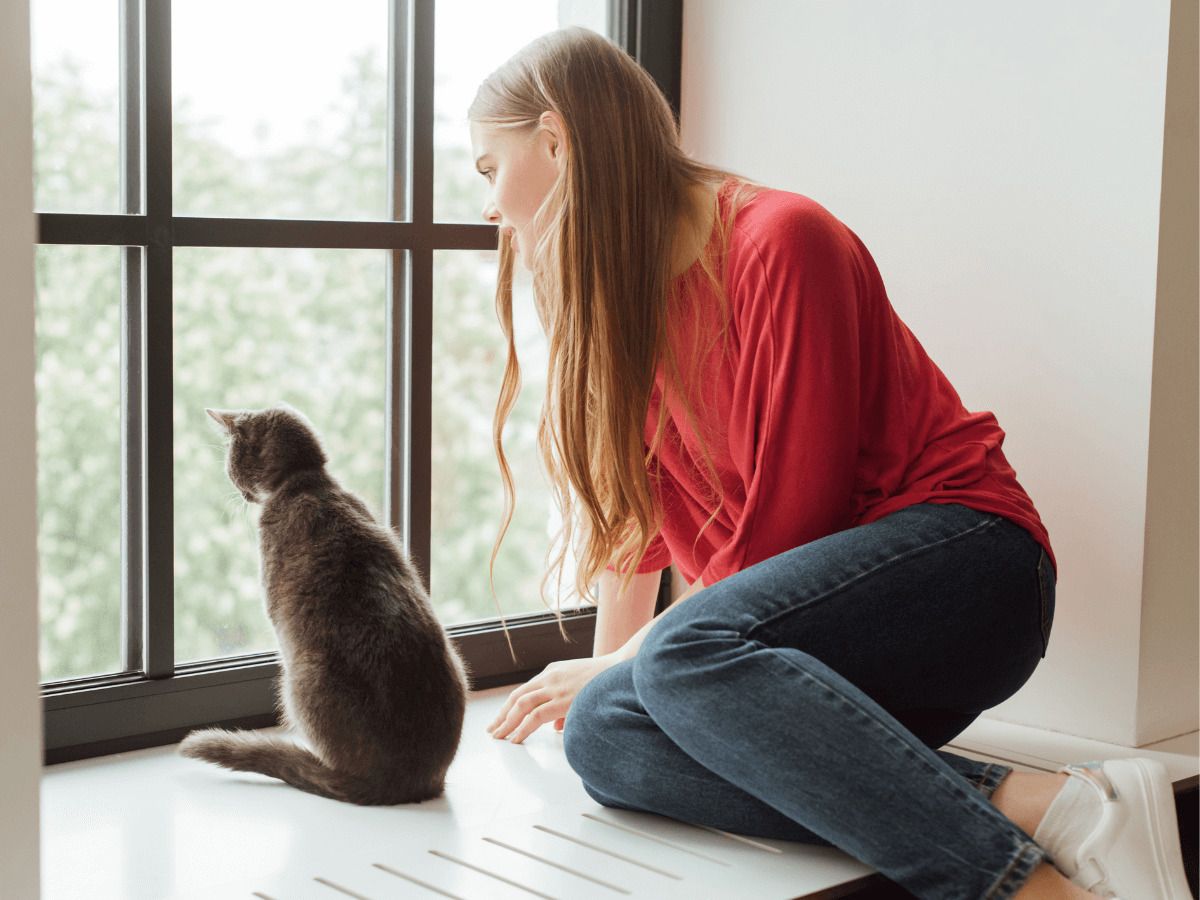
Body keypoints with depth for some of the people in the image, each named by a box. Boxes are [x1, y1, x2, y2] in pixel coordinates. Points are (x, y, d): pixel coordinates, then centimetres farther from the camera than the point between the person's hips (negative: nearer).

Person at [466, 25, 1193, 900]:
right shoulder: (621, 293, 13)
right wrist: (609, 667, 18)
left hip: (961, 560, -7)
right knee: (602, 732, -22)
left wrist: (627, 662, -9)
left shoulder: (780, 239, -12)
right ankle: (1020, 803, -29)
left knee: (690, 651, -35)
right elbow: (634, 506, 21)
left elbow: (789, 518, -15)